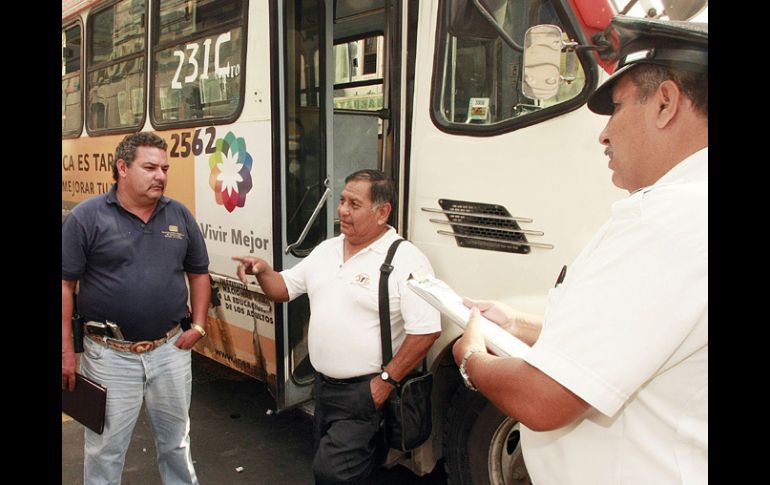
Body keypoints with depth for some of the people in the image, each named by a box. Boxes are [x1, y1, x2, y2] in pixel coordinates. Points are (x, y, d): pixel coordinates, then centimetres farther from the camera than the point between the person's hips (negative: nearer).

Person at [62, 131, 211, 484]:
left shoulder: (180, 216, 3)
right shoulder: (86, 217, -9)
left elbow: (198, 273, 13)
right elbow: (65, 285, -8)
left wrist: (199, 326, 3)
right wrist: (66, 351, -10)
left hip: (171, 351, 3)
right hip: (109, 356, -3)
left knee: (176, 440, 20)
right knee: (105, 450, 13)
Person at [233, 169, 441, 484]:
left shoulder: (405, 260, -16)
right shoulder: (326, 250, 7)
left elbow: (426, 330, -20)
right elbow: (283, 289, 14)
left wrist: (386, 381, -20)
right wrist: (263, 272, -7)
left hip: (365, 392, -7)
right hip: (323, 386, 8)